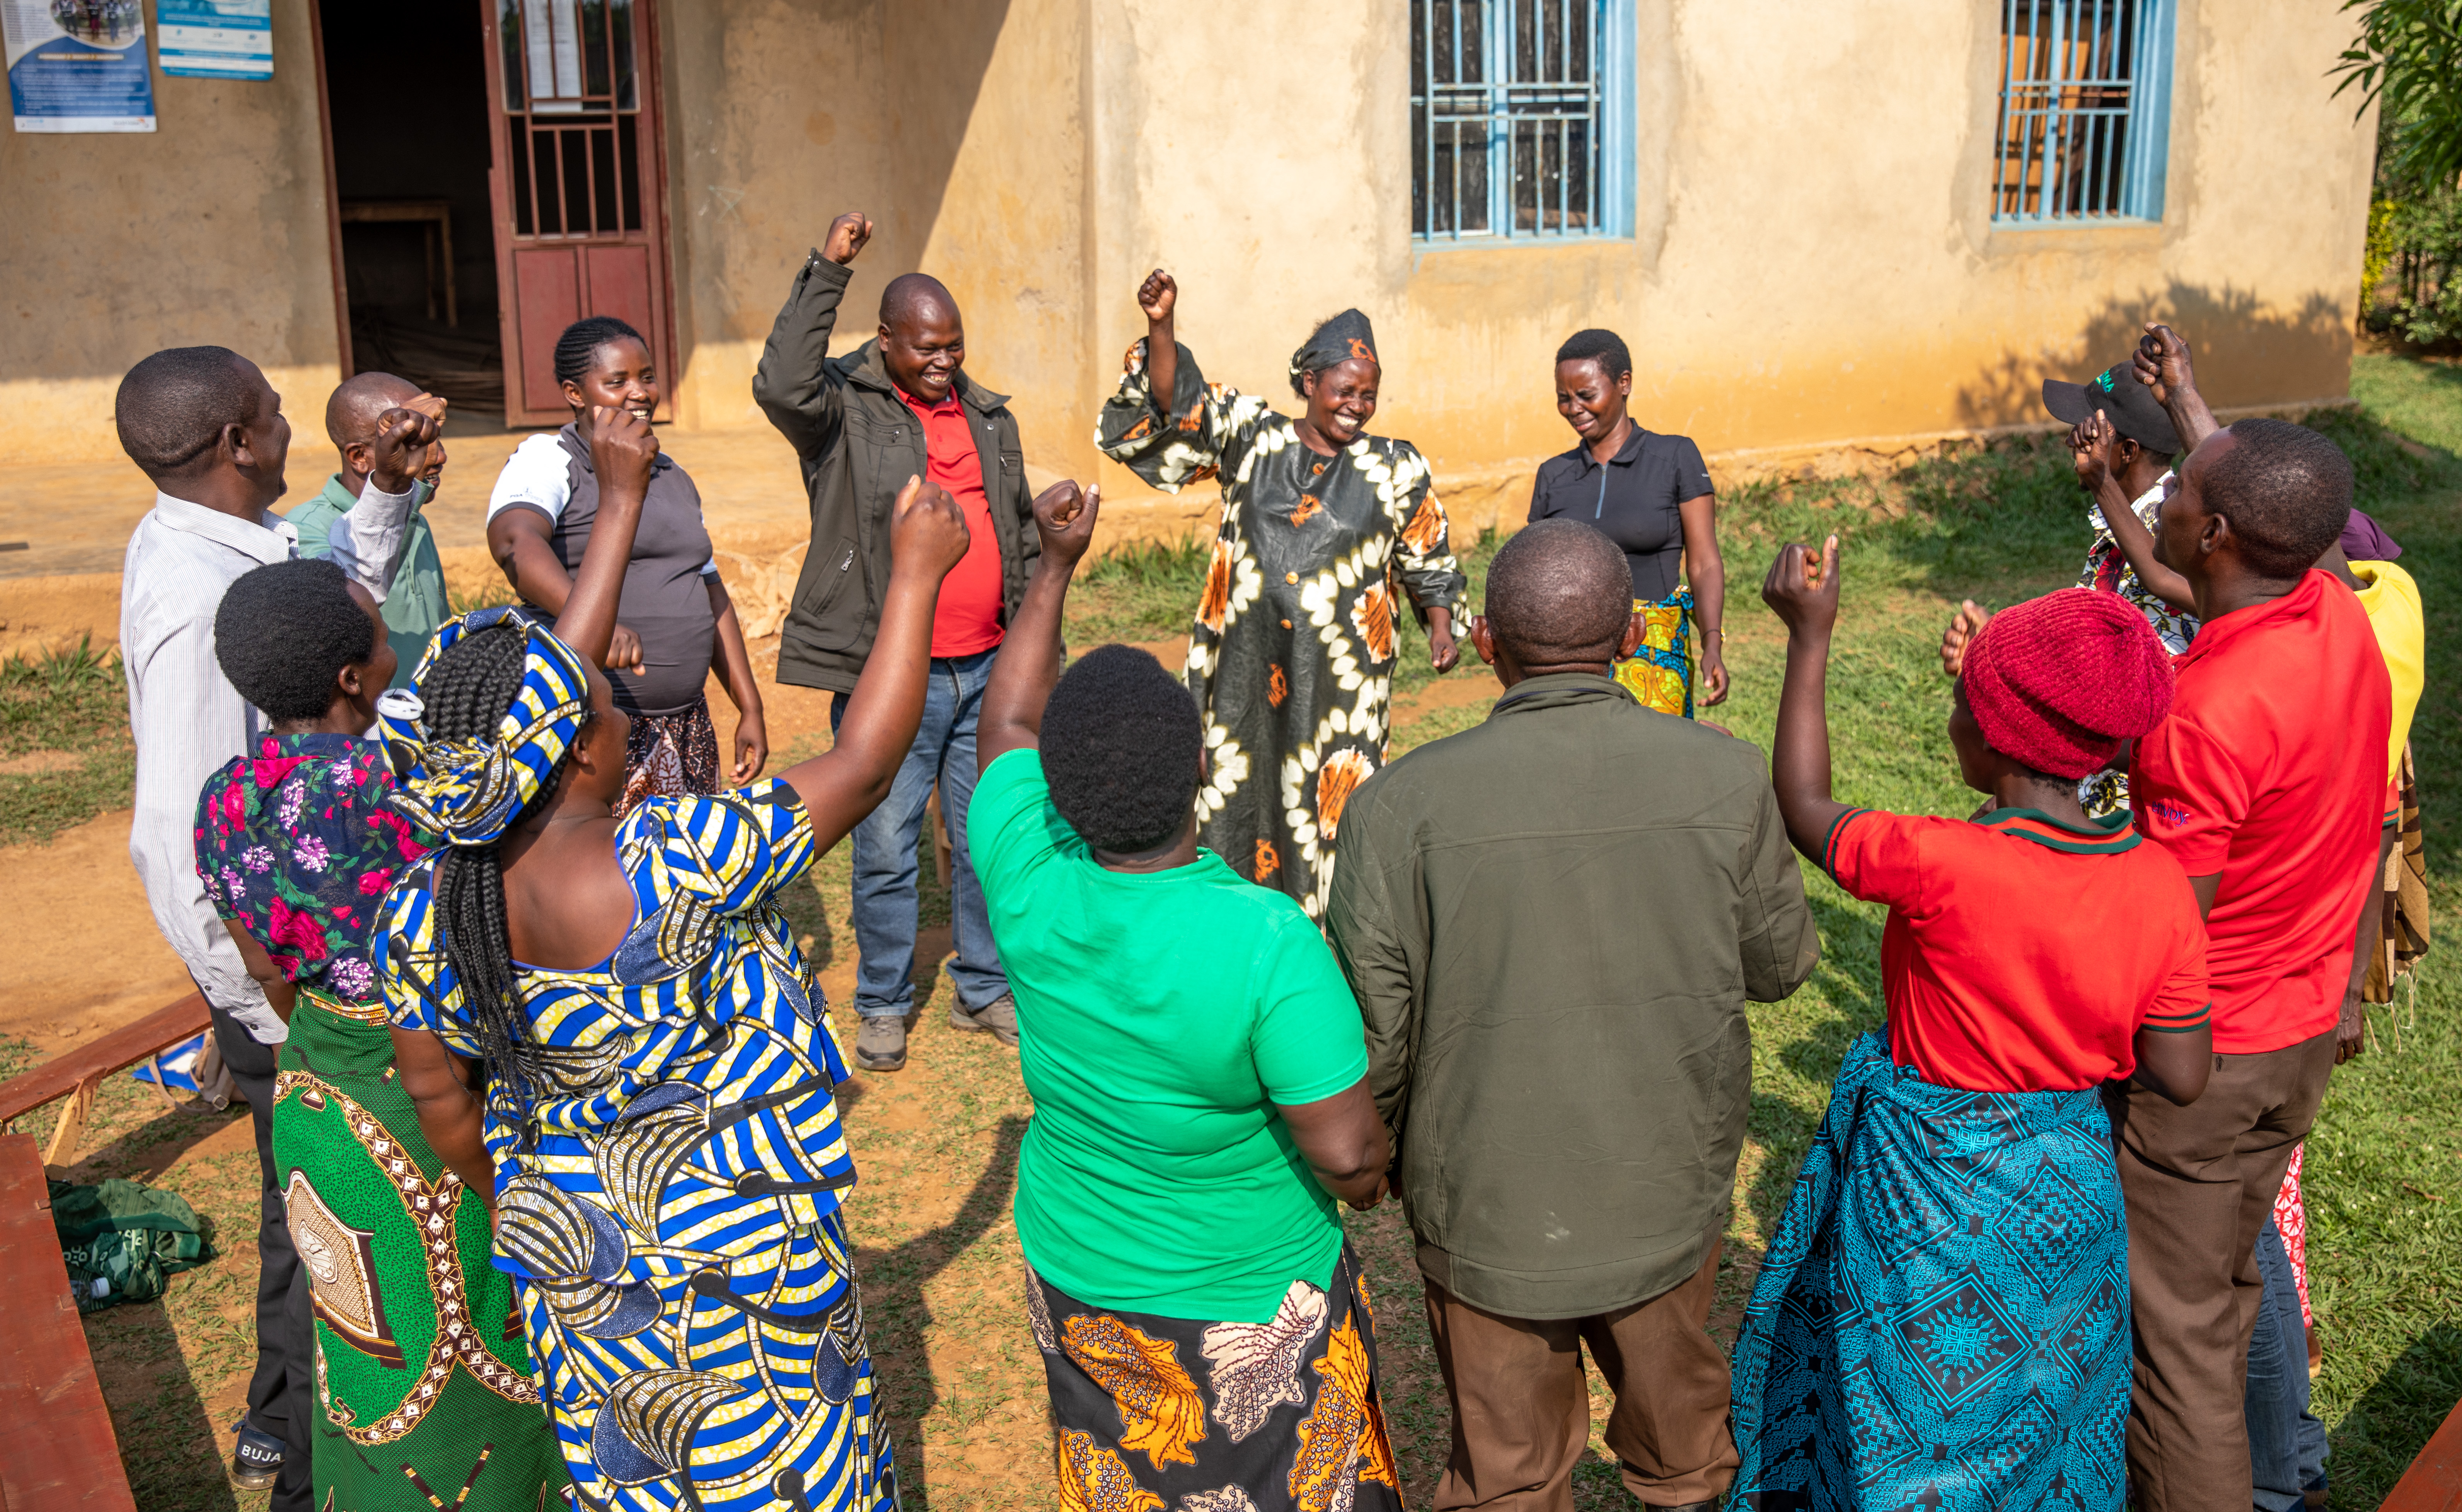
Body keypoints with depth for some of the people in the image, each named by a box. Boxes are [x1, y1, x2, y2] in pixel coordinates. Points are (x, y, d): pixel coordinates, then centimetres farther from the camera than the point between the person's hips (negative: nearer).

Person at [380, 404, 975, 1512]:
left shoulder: (427, 907, -15)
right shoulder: (674, 866, -32)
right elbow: (864, 765, -24)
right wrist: (915, 575, -13)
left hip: (570, 1259, 6)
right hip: (731, 1246, -6)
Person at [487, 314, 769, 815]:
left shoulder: (672, 478, 19)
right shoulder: (546, 462, -4)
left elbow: (711, 595, 22)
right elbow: (514, 541, -26)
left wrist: (750, 709, 16)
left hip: (686, 730, 7)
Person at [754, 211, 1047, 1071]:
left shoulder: (991, 419, 13)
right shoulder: (844, 410, -3)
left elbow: (1023, 537, 19)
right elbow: (783, 387, -27)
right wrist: (828, 272, -26)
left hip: (987, 673, 5)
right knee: (886, 850, 4)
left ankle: (984, 990, 29)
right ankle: (883, 1006, 21)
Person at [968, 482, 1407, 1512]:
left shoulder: (1028, 882, -19)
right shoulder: (1267, 941, -34)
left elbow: (1009, 724, 0)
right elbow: (1347, 1152, -28)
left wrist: (1056, 567, 10)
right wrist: (1366, 1180, -4)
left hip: (1072, 1276, 4)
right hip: (1249, 1308, -4)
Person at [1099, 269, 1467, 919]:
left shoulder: (1396, 469, 6)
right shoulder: (1251, 438, 6)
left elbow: (1430, 561, 11)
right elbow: (1176, 403, -3)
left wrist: (1442, 625, -5)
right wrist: (1161, 326, -18)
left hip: (1340, 680, -1)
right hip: (1246, 668, 1)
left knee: (1331, 819, 0)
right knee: (1237, 807, 9)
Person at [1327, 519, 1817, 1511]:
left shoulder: (1402, 805, -22)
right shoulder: (1724, 778, -16)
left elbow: (1368, 1031, -14)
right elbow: (1780, 964, -1)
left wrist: (1374, 1160, 5)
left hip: (1490, 1208, -2)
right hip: (1672, 1195, 2)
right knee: (1678, 1406, 30)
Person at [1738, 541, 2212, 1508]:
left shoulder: (1946, 868, -30)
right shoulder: (2160, 886, -15)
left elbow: (1806, 810, -12)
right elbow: (2179, 1078, -7)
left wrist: (1811, 638, -6)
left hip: (1933, 1188, -4)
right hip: (2071, 1186, 5)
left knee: (1907, 1430, 17)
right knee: (2039, 1394, 27)